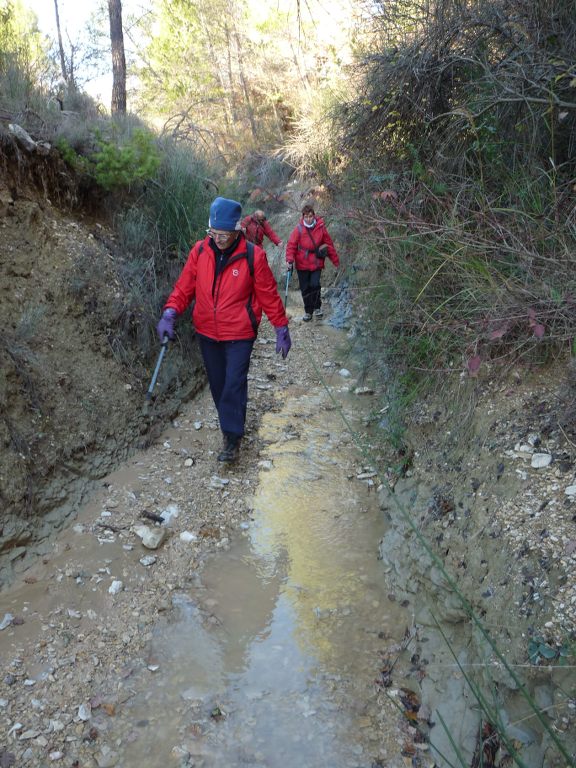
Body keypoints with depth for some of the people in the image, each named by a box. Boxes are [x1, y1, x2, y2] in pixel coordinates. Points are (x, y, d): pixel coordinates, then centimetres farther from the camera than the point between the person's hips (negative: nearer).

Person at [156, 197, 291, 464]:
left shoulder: (253, 255, -13)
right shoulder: (200, 251, -5)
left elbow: (268, 294, -6)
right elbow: (184, 286, -2)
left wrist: (281, 329, -3)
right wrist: (170, 314, -17)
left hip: (239, 334, -4)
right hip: (207, 332, 4)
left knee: (234, 385, -6)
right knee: (217, 383, 16)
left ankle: (232, 438, 6)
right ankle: (230, 423, 37)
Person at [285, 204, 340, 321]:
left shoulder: (321, 227, -4)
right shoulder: (299, 229, -8)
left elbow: (329, 244, 4)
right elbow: (291, 245, -9)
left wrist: (335, 260, 8)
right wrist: (289, 260, -22)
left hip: (316, 262, 0)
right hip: (302, 264, 0)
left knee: (315, 285, -12)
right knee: (305, 289, 6)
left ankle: (317, 307, 12)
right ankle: (308, 311, 22)